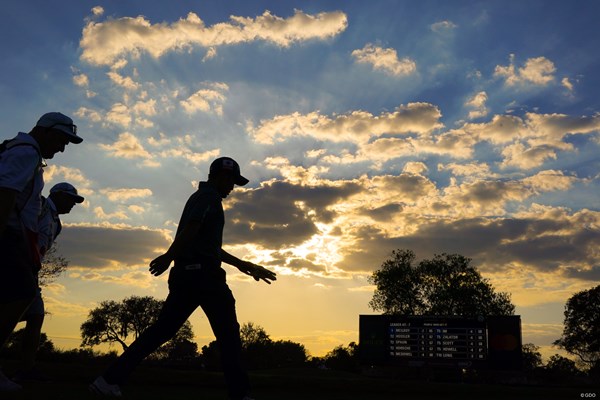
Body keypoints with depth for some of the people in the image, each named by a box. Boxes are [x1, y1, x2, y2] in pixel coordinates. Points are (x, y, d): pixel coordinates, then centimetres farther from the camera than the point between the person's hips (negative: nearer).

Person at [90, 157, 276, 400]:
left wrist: (242, 265, 30)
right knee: (228, 333, -3)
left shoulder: (199, 197, 28)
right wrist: (169, 256, -28)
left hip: (185, 274, 9)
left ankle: (109, 379, 2)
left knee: (161, 330, 6)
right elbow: (191, 227, -19)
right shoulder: (209, 196, -2)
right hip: (202, 272, -9)